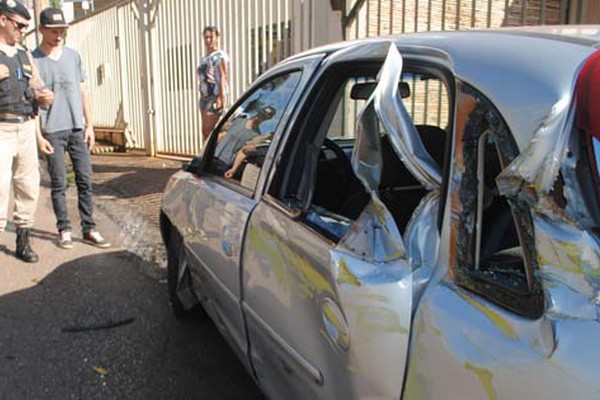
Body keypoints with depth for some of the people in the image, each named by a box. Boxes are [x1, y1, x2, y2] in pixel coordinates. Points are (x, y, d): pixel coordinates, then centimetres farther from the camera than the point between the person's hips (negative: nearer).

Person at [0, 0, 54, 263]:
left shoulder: (25, 55, 17)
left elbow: (39, 89, 19)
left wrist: (43, 97, -3)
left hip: (26, 128, 6)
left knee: (29, 186, 9)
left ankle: (23, 241, 20)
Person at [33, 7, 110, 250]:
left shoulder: (73, 56, 10)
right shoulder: (33, 59, 0)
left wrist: (89, 125, 6)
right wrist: (38, 135, -8)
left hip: (77, 128, 3)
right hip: (52, 131, -3)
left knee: (85, 180, 2)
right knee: (59, 183, 3)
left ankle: (89, 229, 9)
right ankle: (64, 230, 13)